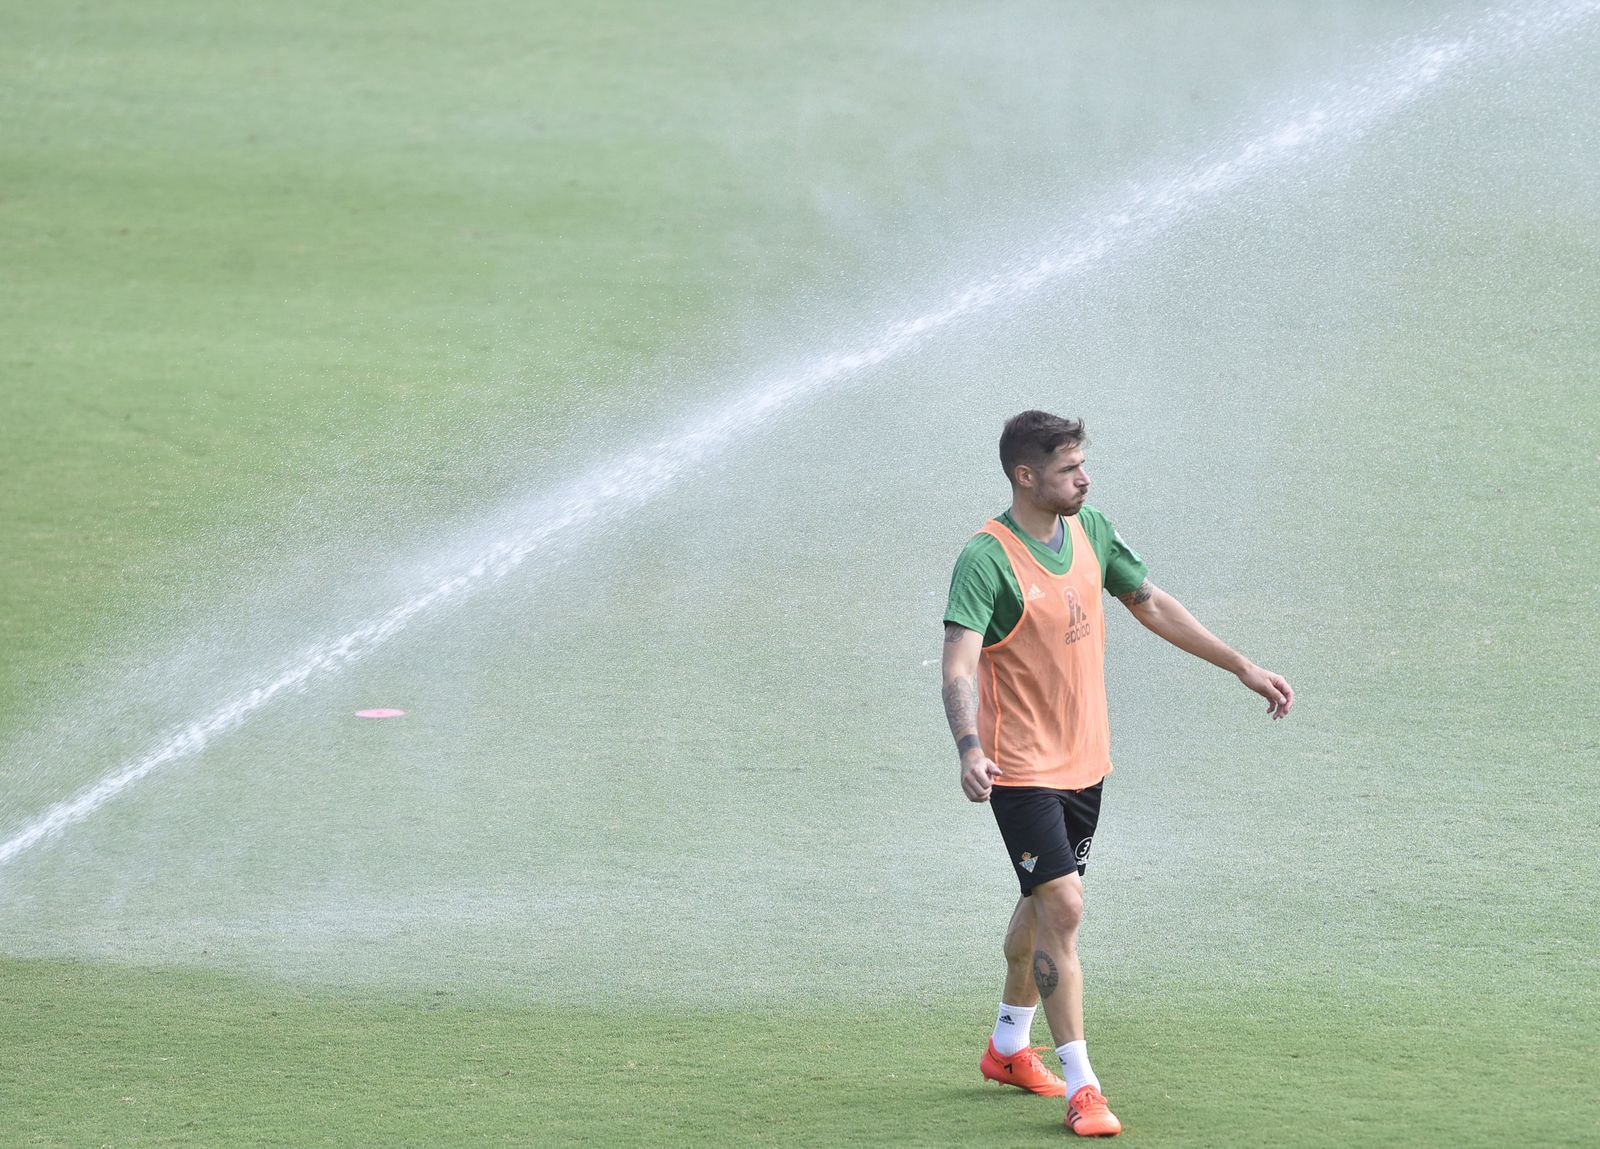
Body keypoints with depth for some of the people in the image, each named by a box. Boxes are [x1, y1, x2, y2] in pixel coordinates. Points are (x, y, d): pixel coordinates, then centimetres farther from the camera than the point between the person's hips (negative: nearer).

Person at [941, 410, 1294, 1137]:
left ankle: (1009, 1048, 39)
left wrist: (1243, 667, 13)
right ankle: (1080, 1088, -9)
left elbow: (1153, 606, 15)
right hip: (1021, 769, -7)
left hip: (1085, 761, 8)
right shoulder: (986, 559, -21)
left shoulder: (1090, 532, 2)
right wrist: (969, 749, -46)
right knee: (1063, 908, -14)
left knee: (1042, 904, 20)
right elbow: (959, 666, -29)